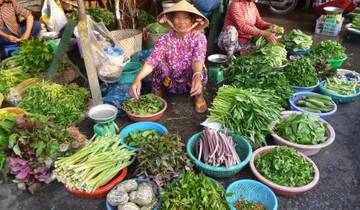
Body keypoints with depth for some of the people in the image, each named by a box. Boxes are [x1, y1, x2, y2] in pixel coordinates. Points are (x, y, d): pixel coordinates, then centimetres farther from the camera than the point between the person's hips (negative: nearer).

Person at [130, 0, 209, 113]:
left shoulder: (199, 37, -15)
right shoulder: (165, 39, -14)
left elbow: (198, 59, -32)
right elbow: (152, 60, -27)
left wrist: (197, 77, -55)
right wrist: (138, 79, -45)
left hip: (190, 82, -1)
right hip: (170, 82, 1)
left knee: (197, 69, -33)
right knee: (160, 63, -27)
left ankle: (199, 96, -3)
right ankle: (158, 93, 1)